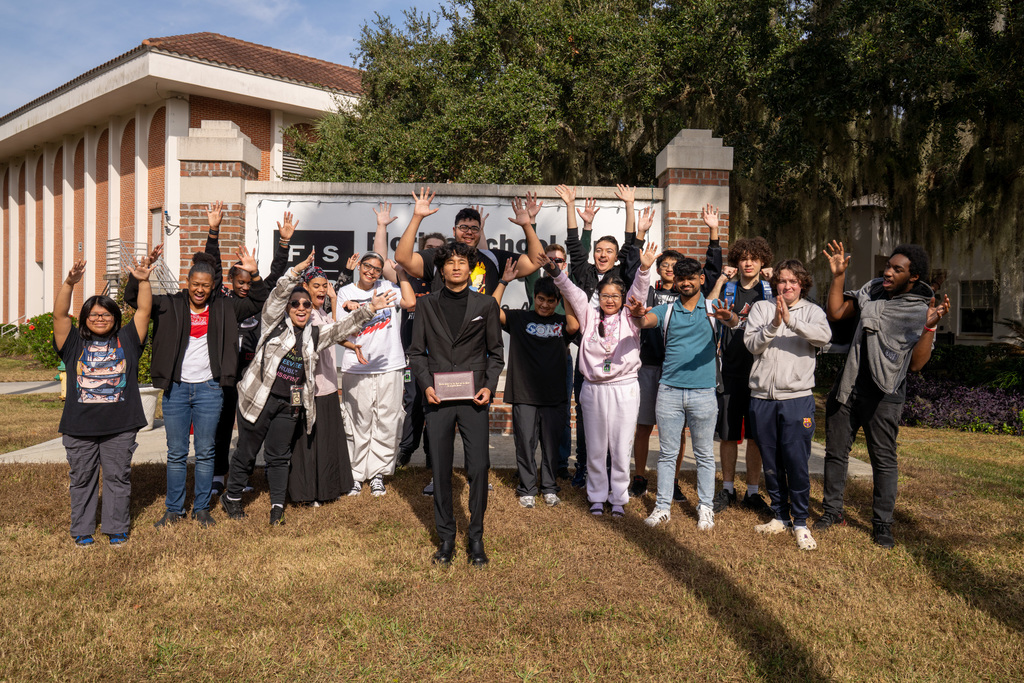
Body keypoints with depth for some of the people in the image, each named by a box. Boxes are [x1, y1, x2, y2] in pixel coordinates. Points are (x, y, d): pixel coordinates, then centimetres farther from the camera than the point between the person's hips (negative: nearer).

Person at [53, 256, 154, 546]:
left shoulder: (127, 340, 7)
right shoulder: (74, 343, 6)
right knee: (82, 478, 11)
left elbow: (143, 310, 1)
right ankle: (82, 530, 24)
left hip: (120, 425, 0)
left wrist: (143, 281, -12)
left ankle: (117, 528, 19)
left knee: (118, 477, 8)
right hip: (79, 425, 1)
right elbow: (60, 315, -6)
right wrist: (69, 283, -20)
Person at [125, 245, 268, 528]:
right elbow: (132, 297, -1)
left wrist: (254, 275, -11)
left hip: (209, 388, 0)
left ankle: (201, 508, 18)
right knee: (176, 453, 7)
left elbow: (259, 302, 5)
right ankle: (174, 509, 19)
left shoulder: (224, 308, 6)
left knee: (205, 452, 6)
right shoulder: (170, 305, 4)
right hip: (176, 388, 0)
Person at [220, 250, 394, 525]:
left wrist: (370, 308, -6)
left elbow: (344, 326, 5)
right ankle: (232, 497, 27)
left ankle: (277, 506, 18)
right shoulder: (275, 322, 0)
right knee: (246, 452, 8)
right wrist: (298, 270, -25)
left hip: (290, 405, 3)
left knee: (278, 456, 9)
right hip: (258, 398, -3)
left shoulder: (316, 334, 11)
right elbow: (278, 293, -13)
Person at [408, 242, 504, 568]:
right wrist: (426, 385, -5)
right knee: (441, 470, 5)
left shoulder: (486, 305, 7)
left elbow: (496, 353, 9)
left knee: (479, 468, -4)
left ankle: (476, 537, 12)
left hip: (473, 398, -1)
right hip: (438, 398, 1)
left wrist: (489, 386, -5)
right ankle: (446, 537, 19)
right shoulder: (427, 304, 9)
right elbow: (416, 352, 10)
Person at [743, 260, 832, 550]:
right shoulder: (761, 308, 9)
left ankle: (800, 522, 11)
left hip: (797, 398, -2)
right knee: (771, 463, 10)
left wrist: (790, 320, -26)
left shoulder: (811, 311, 5)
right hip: (763, 396, 2)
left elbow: (824, 335, -16)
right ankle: (780, 516, 26)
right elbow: (751, 344, -4)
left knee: (797, 462, -4)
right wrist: (773, 324, -19)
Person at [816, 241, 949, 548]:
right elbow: (836, 313, 7)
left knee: (884, 459, 4)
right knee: (835, 451, 11)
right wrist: (838, 275, 0)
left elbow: (915, 364, -12)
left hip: (884, 396, -4)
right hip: (847, 387, 4)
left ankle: (882, 523, 18)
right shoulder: (873, 289, 6)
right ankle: (832, 512, 26)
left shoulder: (923, 310, -6)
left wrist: (930, 327, -24)